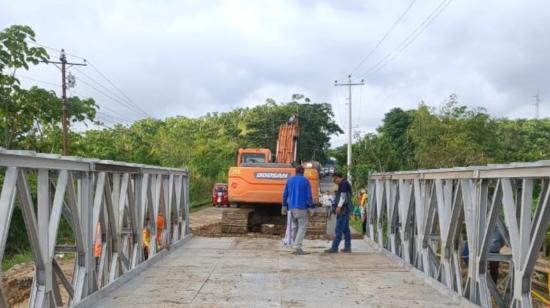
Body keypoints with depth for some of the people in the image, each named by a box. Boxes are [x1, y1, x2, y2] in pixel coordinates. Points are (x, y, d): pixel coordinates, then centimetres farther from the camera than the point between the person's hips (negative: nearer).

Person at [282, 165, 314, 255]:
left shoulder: (290, 180, 9)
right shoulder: (305, 181, -4)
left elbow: (285, 194, 10)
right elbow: (309, 195, -8)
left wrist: (284, 206, 16)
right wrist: (310, 208, -3)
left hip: (291, 207, 5)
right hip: (302, 207, -5)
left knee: (294, 226, 14)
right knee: (302, 227, -1)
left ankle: (296, 246, 13)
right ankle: (297, 247, -9)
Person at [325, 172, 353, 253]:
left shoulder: (344, 183, -11)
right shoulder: (344, 183, 20)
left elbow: (343, 196, -17)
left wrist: (339, 206, -19)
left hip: (343, 209, -11)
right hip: (345, 209, 11)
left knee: (339, 229, -11)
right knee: (345, 229, 12)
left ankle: (334, 248, -12)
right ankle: (347, 247, 15)